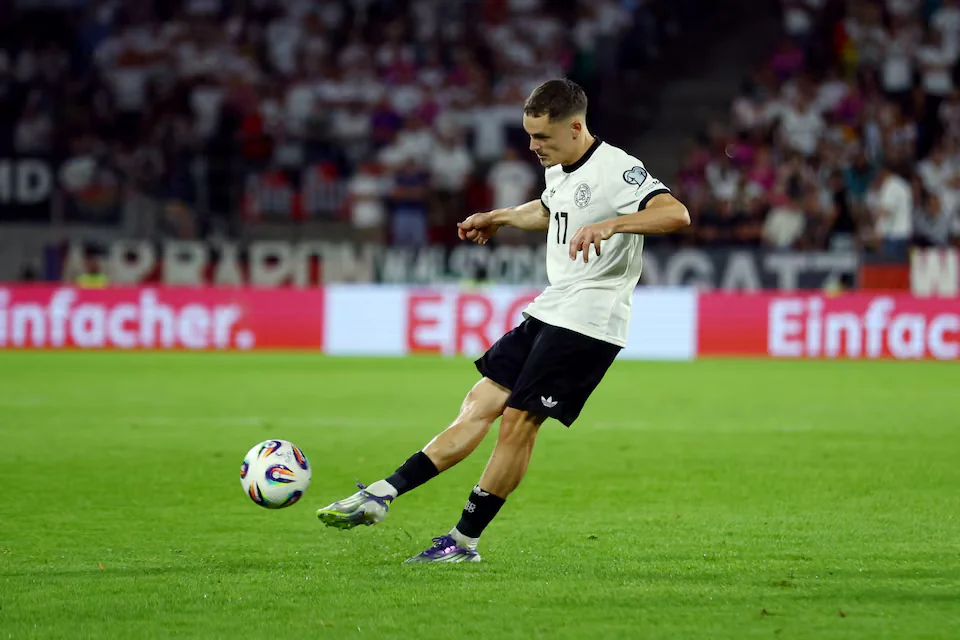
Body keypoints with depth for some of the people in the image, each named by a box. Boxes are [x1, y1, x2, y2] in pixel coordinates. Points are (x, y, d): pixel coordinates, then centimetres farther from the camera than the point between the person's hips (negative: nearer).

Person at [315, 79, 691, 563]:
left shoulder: (617, 170, -16)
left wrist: (609, 224, -41)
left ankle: (465, 541, -1)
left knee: (518, 419, -10)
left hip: (587, 323, -9)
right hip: (547, 313, 9)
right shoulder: (559, 170, 13)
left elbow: (676, 214, -31)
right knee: (481, 403, 4)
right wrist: (499, 218, 41)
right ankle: (383, 495, 0)